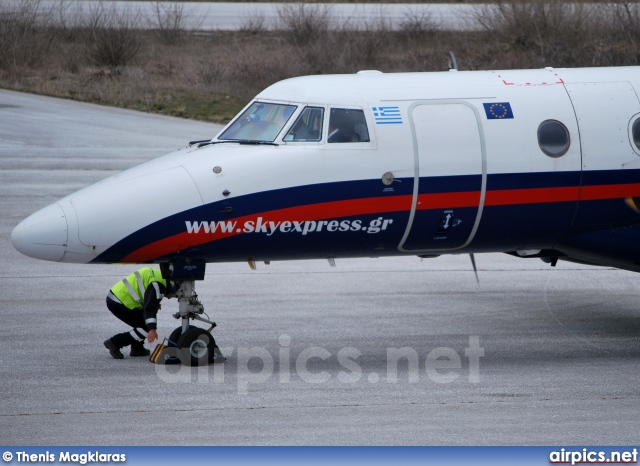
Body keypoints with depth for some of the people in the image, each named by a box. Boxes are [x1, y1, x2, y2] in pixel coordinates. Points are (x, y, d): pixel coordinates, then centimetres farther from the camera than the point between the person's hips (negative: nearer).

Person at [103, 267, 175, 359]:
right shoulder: (158, 285, -16)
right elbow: (150, 308, -28)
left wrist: (155, 305, 10)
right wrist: (152, 329, -36)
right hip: (118, 303, -10)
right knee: (146, 327, -7)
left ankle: (137, 349, 22)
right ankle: (115, 343, -5)